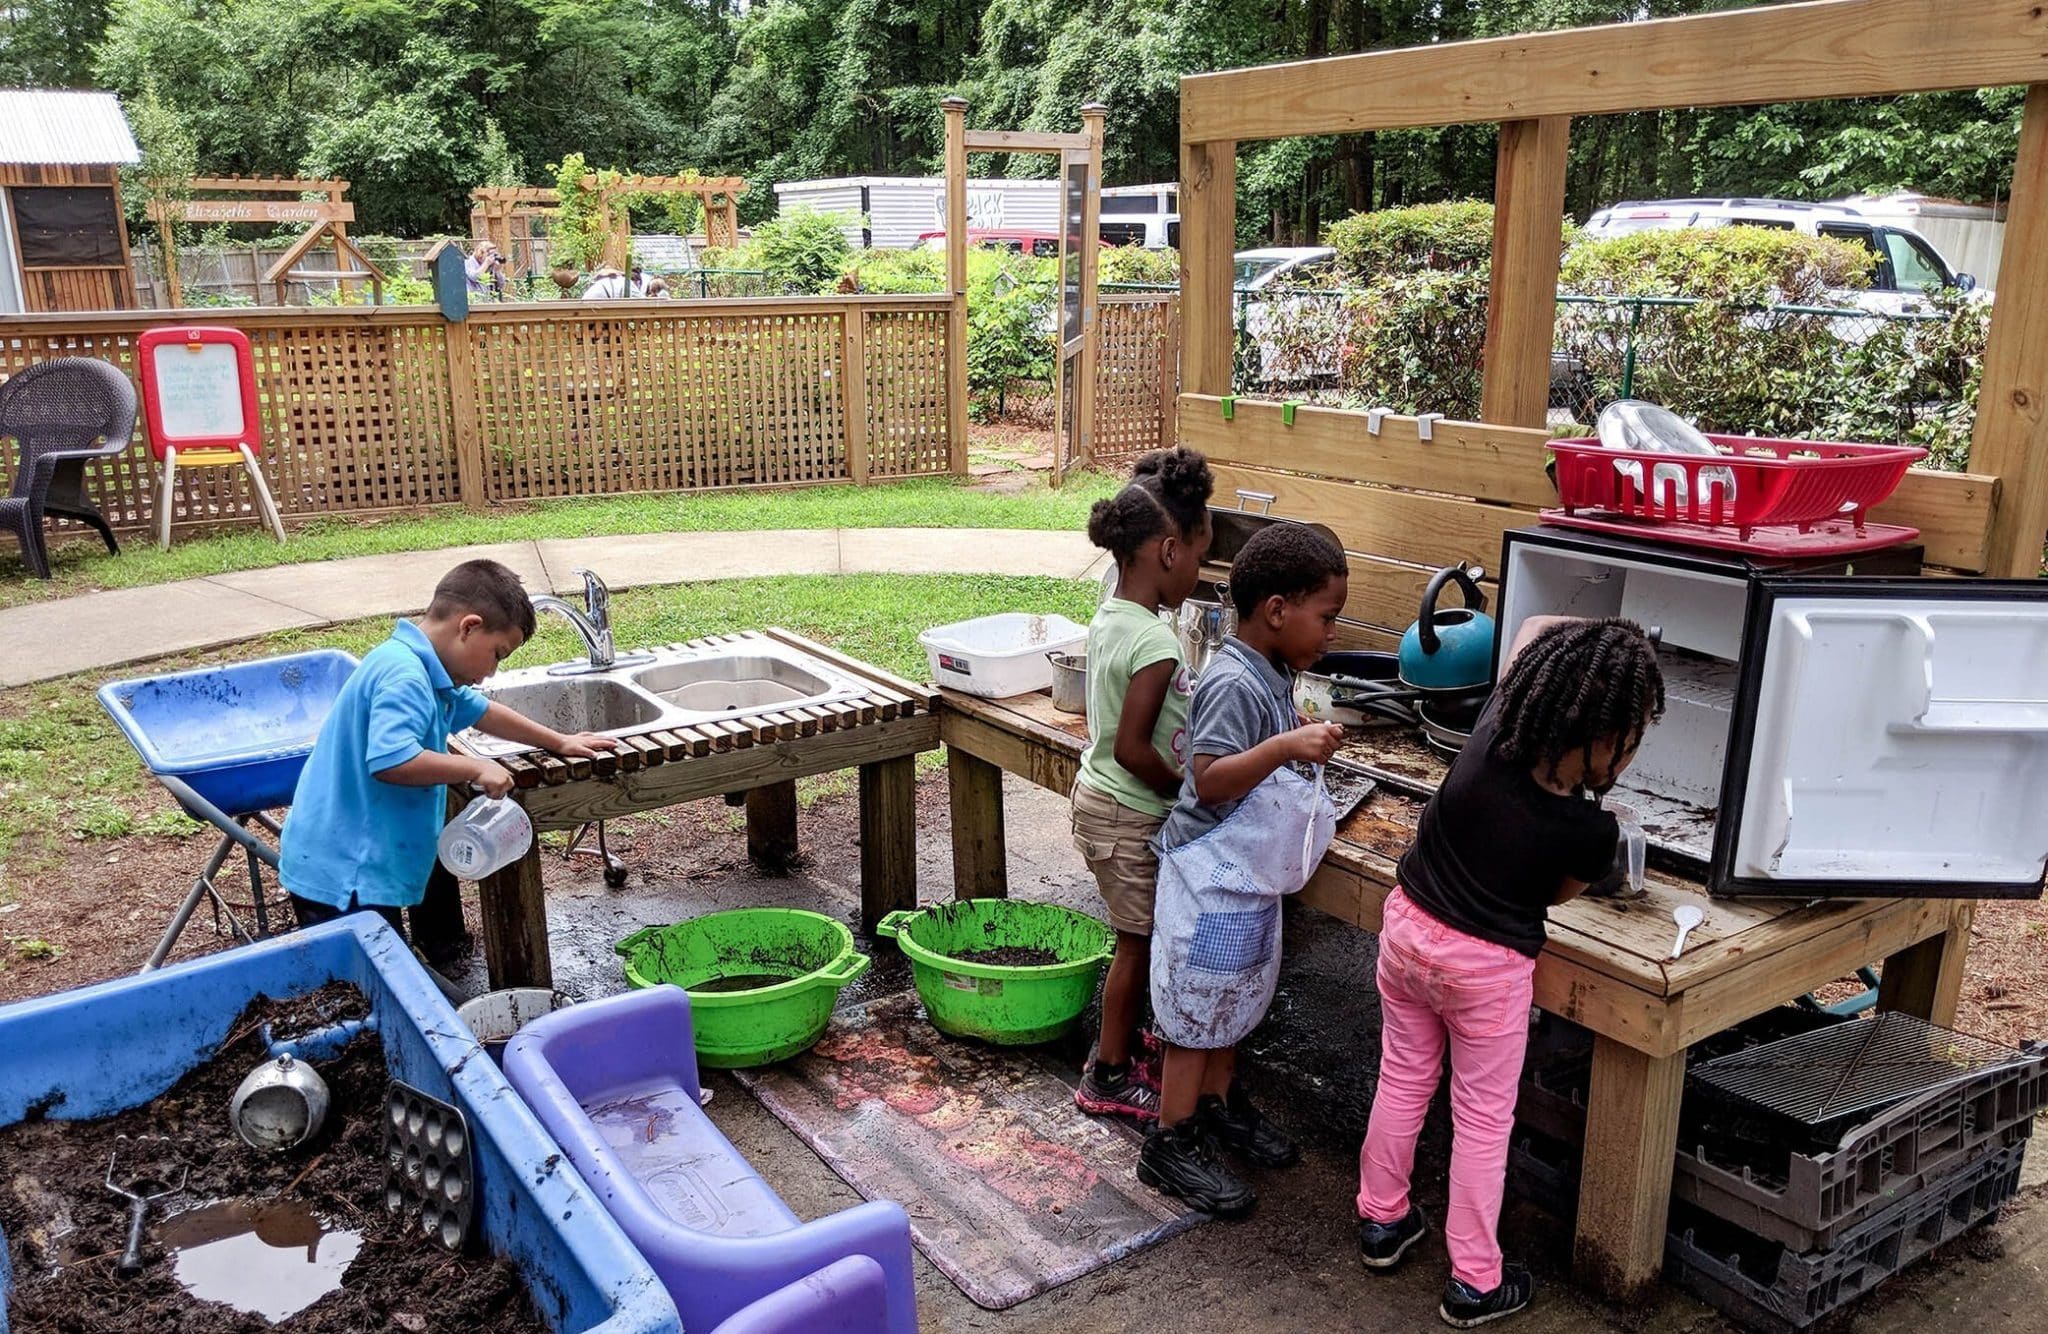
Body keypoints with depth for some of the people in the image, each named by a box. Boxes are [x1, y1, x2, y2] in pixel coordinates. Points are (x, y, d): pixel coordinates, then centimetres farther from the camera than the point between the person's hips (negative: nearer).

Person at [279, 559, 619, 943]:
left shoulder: (428, 673, 11)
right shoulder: (403, 676, -20)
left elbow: (479, 711, 28)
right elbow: (390, 760, -33)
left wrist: (558, 743, 32)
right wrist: (476, 770, -21)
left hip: (359, 865, 10)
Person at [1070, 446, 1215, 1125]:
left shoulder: (1110, 615, 1)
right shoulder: (1156, 642, -27)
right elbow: (1132, 748, -27)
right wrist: (1190, 793, -14)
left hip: (1097, 795, 9)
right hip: (1131, 815, -9)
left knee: (1138, 938, 22)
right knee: (1140, 943, 7)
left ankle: (1122, 1046, 36)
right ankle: (1112, 1076, 21)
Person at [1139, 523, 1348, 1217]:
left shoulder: (1272, 677, 5)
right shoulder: (1234, 683, -25)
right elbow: (1210, 779, -33)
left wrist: (1300, 737, 9)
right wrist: (1285, 748, -42)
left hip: (1250, 875, 9)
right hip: (1213, 878, -9)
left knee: (1234, 999, 23)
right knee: (1197, 1010, 3)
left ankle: (1218, 1104, 41)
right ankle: (1171, 1145, 16)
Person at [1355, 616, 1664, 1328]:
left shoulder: (1497, 727, -15)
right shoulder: (1592, 829, -23)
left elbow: (1536, 623, 3)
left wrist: (1605, 636, -1)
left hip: (1407, 928, 5)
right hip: (1485, 968, -5)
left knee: (1403, 1080, 22)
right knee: (1483, 1119, 13)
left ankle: (1381, 1222, 40)